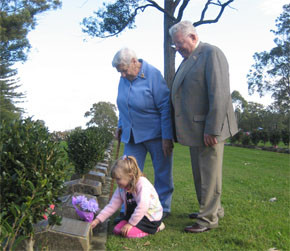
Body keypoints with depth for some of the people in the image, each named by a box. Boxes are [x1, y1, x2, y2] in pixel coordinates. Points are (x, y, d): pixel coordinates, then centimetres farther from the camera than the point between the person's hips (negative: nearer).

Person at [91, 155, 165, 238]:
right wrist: (97, 220, -8)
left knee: (130, 233, -23)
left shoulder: (143, 184, -25)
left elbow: (142, 207, -30)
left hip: (151, 217, -8)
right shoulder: (121, 188, -1)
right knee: (117, 230, -5)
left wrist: (130, 224, -25)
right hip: (134, 215, 8)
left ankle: (156, 227, -1)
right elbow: (112, 205, 1)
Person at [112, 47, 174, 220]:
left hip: (155, 134, -5)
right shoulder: (124, 78, 4)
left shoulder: (153, 75, -15)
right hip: (132, 135, 6)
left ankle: (163, 208, 21)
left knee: (162, 173, 6)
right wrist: (121, 125, 14)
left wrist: (167, 137, -17)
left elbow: (166, 108, -16)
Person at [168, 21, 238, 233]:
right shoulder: (188, 60, 16)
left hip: (208, 128, -10)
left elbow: (219, 94, -21)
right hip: (195, 128, 10)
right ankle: (214, 209, 34)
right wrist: (178, 128, 14)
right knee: (200, 173, 19)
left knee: (209, 174, 0)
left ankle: (208, 218, 12)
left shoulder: (211, 53, -13)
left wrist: (212, 129, -23)